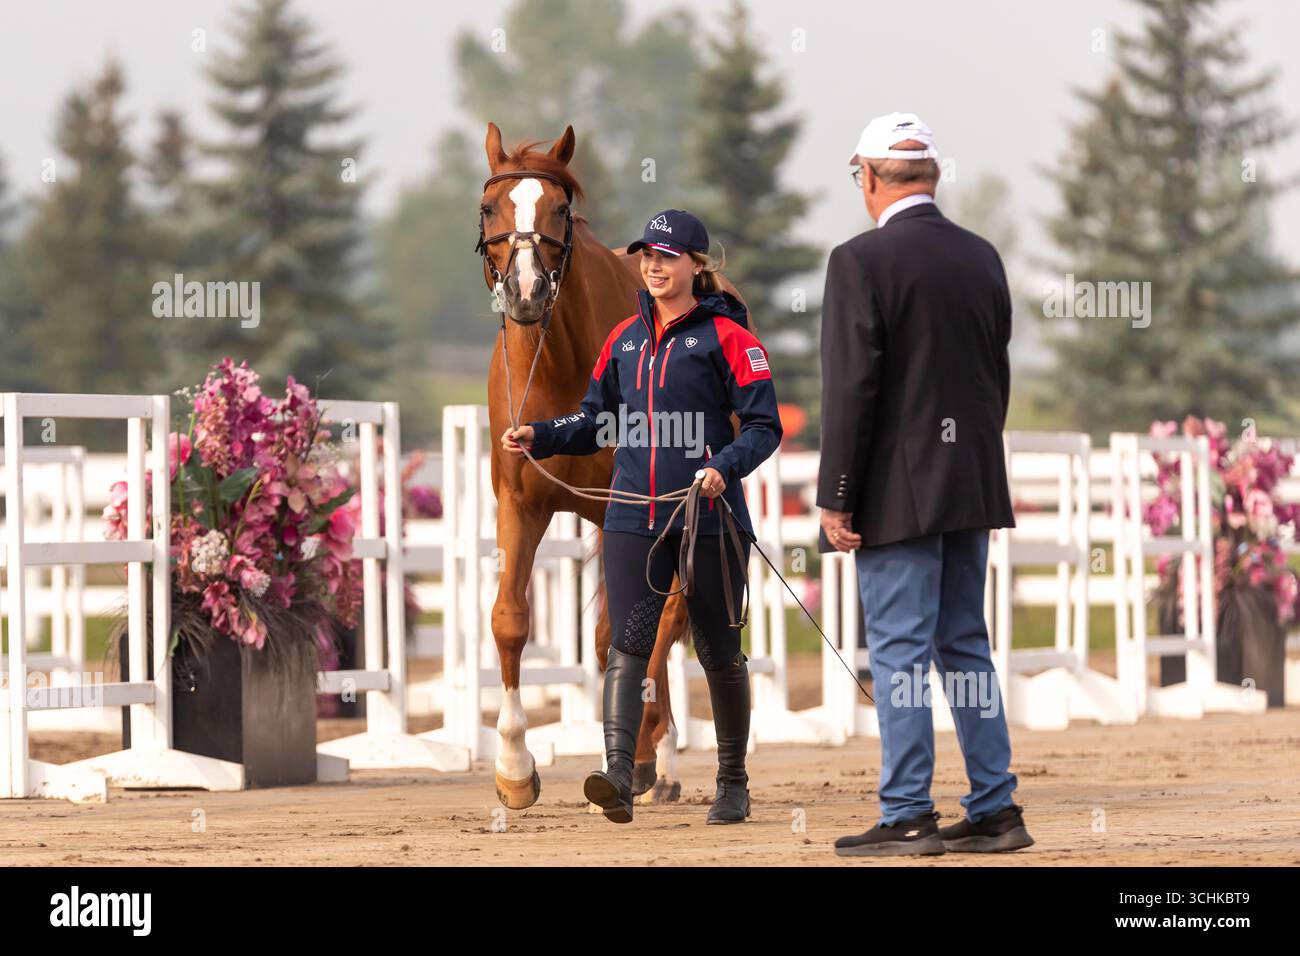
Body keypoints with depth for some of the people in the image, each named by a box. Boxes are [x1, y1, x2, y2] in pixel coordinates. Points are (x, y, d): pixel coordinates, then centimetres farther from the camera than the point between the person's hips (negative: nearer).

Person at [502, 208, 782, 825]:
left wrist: (725, 466, -24)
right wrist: (539, 437, 4)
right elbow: (597, 423, 20)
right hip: (634, 517, 4)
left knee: (718, 651, 7)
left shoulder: (726, 336, -3)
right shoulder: (626, 338, 13)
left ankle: (733, 782, 21)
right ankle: (618, 775, -24)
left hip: (709, 519, -4)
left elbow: (765, 426, -6)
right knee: (627, 643, -12)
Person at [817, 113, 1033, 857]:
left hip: (899, 489, -7)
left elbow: (851, 389, -15)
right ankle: (996, 811, 13)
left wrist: (835, 498, -11)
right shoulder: (982, 257, 8)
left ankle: (908, 817, -2)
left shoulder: (862, 261, -12)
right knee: (966, 646, 13)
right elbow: (998, 376, 13)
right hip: (972, 486, 7)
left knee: (899, 651, -2)